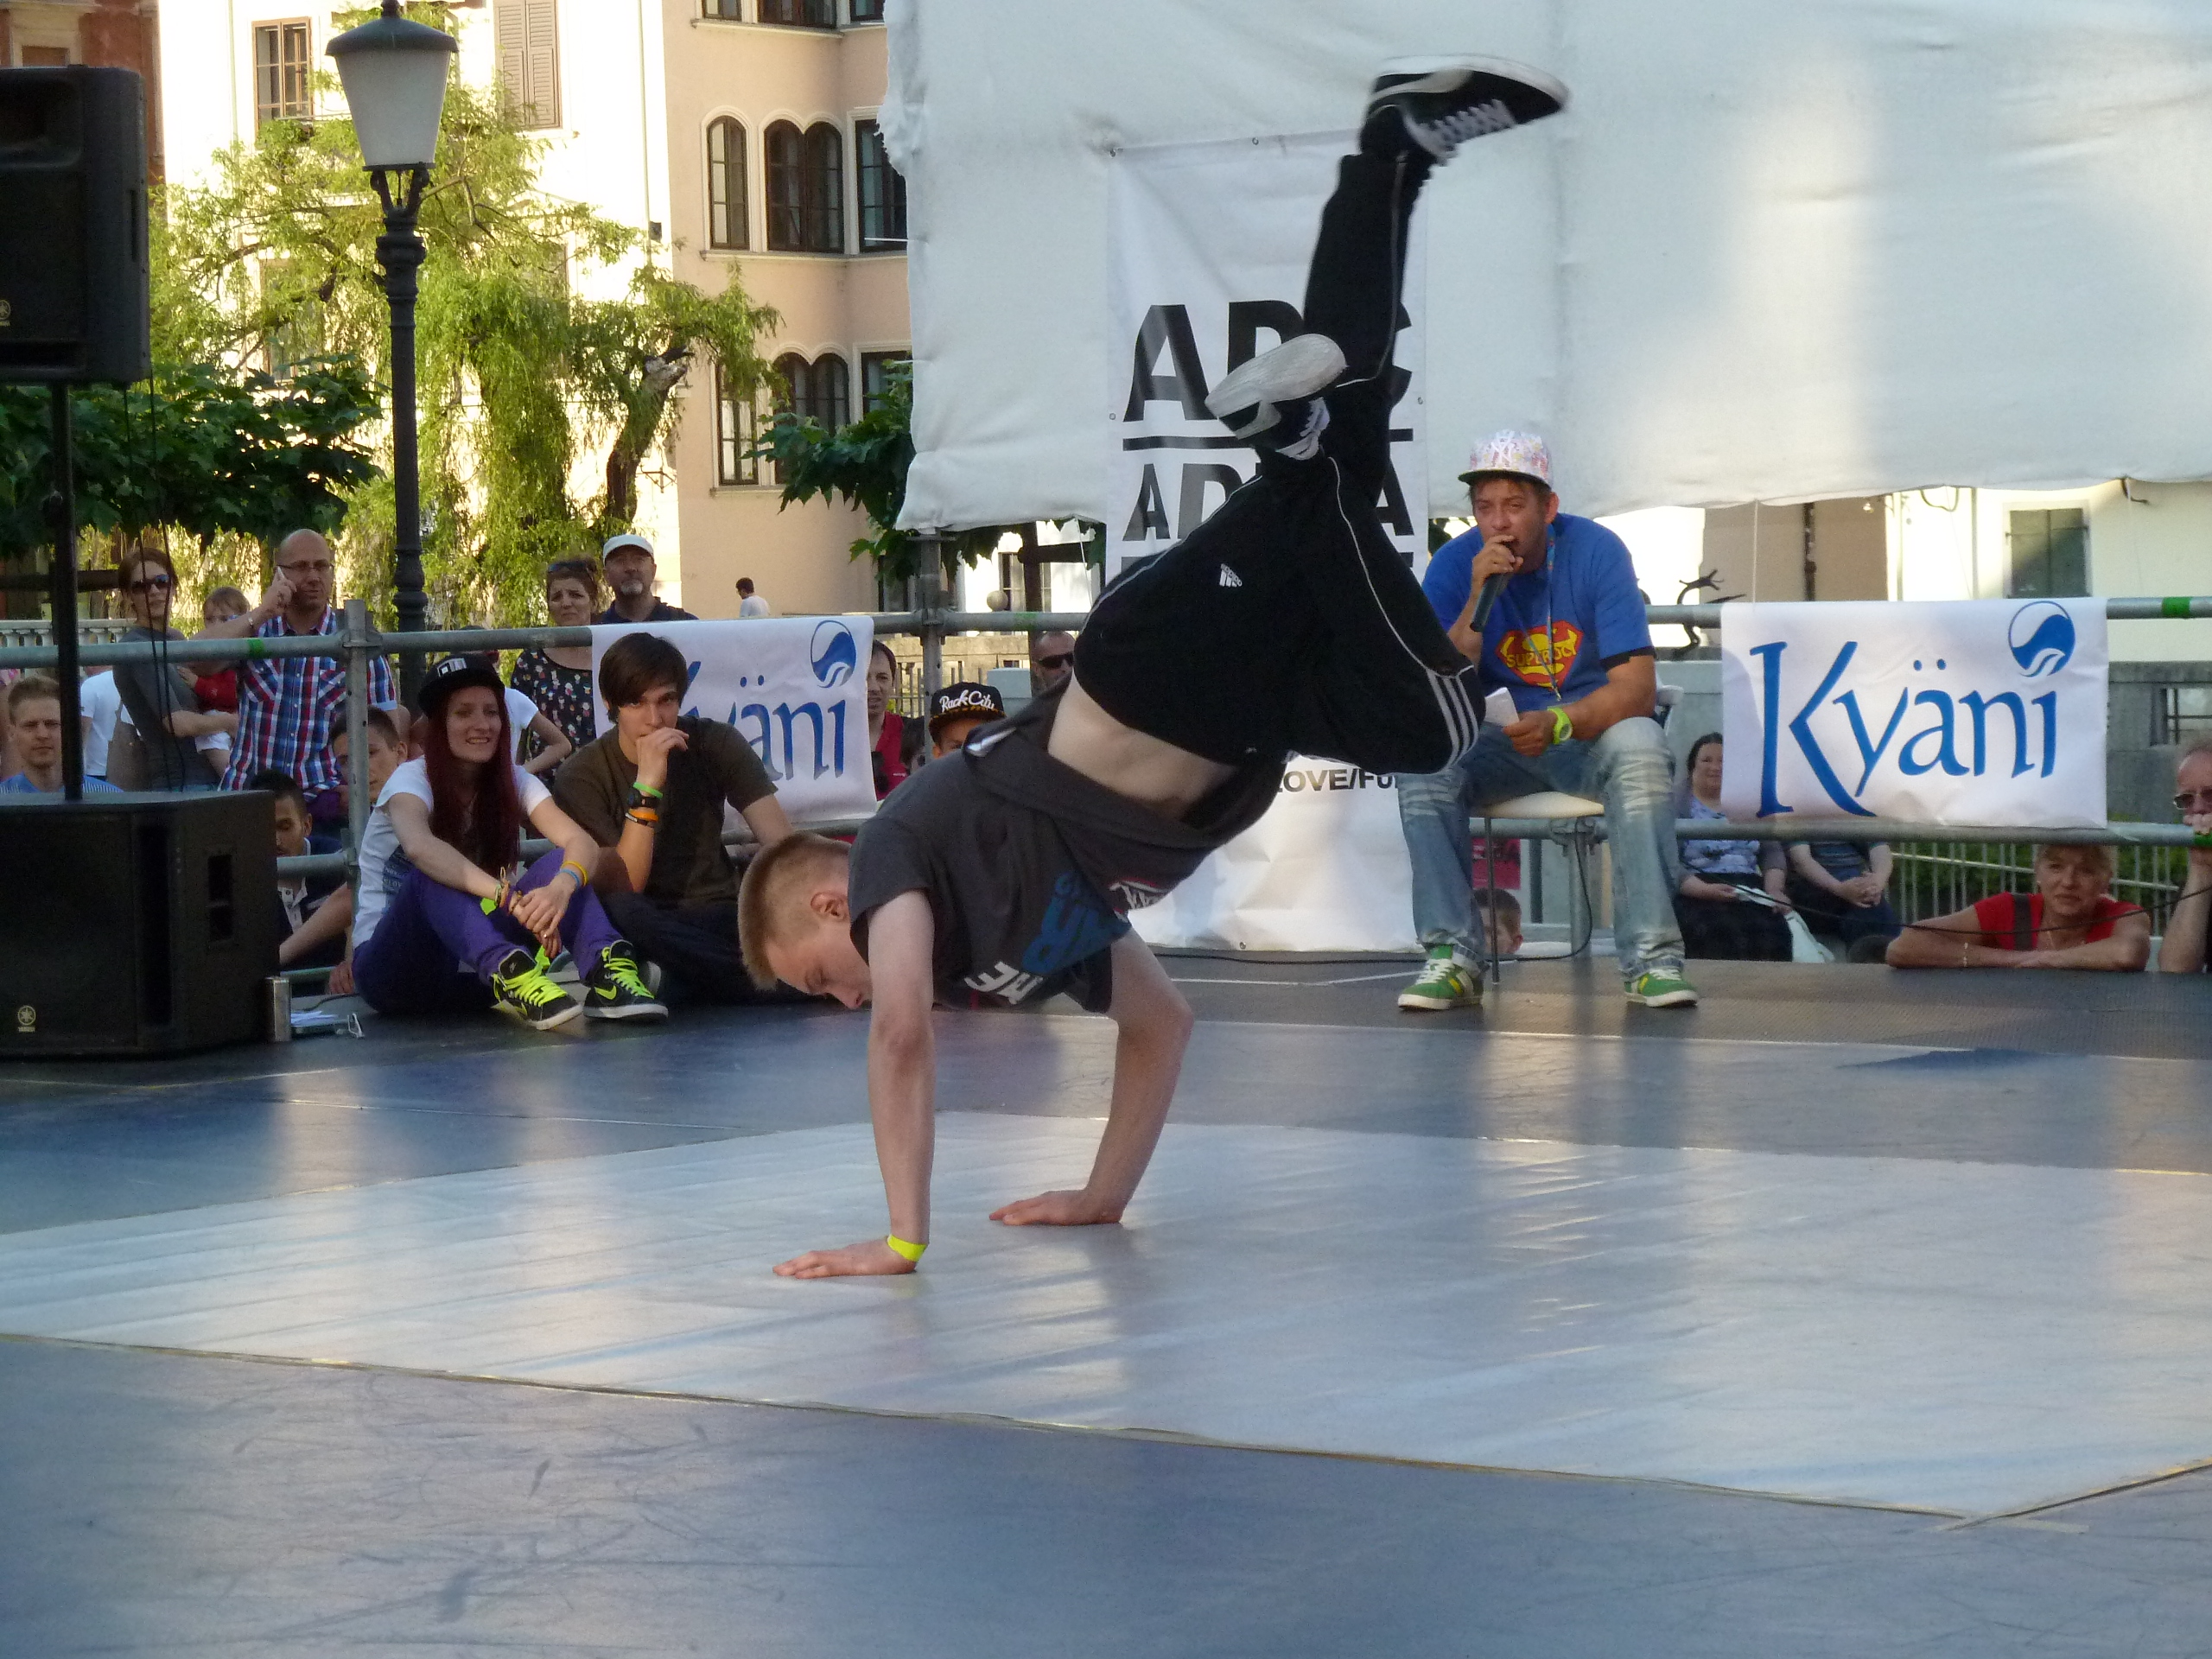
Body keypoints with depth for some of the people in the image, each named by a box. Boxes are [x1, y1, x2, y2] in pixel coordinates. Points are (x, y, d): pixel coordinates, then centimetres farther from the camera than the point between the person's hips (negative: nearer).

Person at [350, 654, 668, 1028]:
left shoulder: (514, 783, 2)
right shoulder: (412, 780, -12)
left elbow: (581, 842, -15)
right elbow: (418, 846, -36)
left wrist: (560, 887, -39)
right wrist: (507, 897, -48)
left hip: (470, 975, 4)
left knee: (560, 866, -16)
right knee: (435, 874, -33)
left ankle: (606, 970, -41)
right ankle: (511, 971, -55)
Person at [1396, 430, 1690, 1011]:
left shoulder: (1595, 550, -13)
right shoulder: (1454, 565, -8)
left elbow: (1637, 686, -19)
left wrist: (1560, 722, -36)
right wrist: (1477, 601, -26)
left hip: (1594, 730, -2)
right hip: (1501, 742, 2)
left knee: (1639, 746, -34)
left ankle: (1649, 956, -32)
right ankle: (1449, 958, -26)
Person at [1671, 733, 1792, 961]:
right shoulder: (1675, 803, 7)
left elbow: (1771, 852, 18)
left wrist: (1774, 890, -1)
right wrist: (1705, 890, -19)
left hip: (1750, 892, 3)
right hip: (1695, 896, -3)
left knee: (1774, 932, -31)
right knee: (1722, 933, -37)